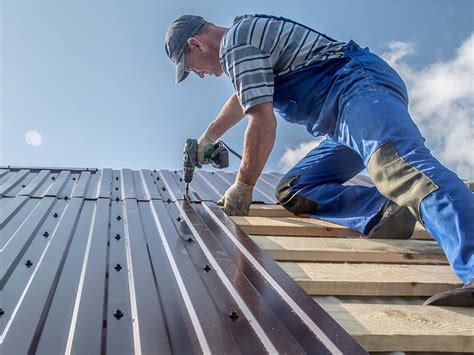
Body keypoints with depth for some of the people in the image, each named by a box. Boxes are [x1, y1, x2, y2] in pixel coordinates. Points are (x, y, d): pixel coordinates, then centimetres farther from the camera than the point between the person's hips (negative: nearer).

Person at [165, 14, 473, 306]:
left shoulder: (236, 41, -6)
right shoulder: (247, 34, 28)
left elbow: (263, 122, -13)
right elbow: (243, 97, 46)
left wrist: (243, 188, -1)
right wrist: (206, 140, 56)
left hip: (362, 85, -11)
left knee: (398, 164, -36)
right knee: (293, 192, 6)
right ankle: (383, 212, -17)